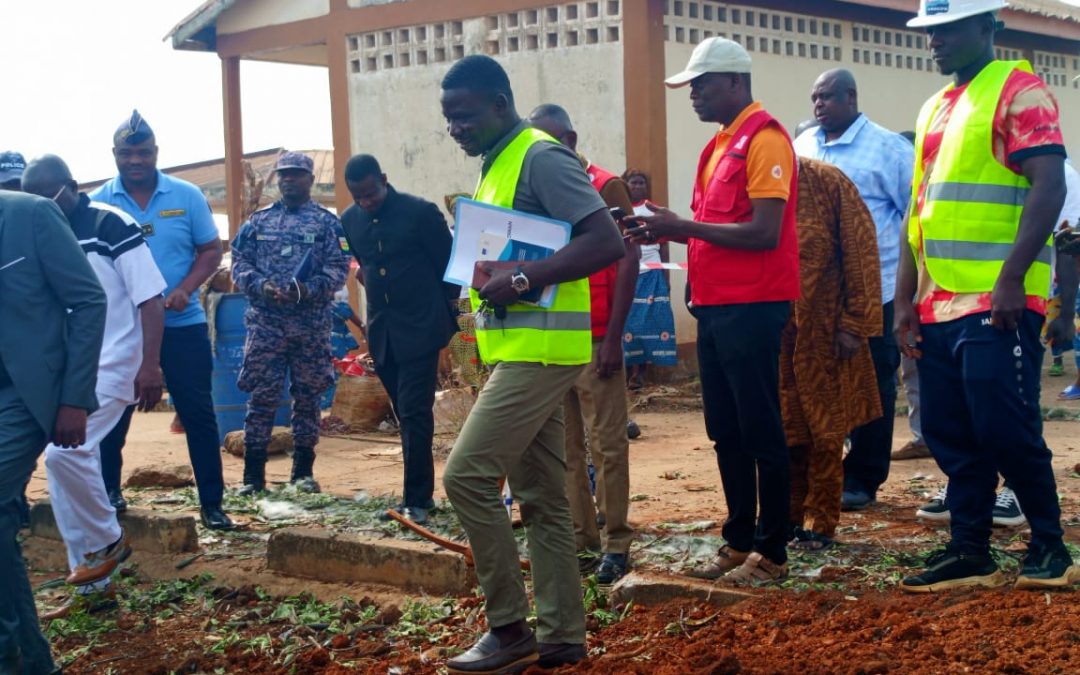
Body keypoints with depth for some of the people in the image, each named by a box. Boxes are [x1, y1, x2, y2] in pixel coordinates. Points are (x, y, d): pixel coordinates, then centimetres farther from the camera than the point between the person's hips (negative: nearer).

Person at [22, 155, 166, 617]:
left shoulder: (111, 226, -11)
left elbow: (151, 300, -12)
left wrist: (150, 367, -18)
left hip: (110, 366, -7)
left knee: (63, 451, -21)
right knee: (66, 461, 6)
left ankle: (108, 541, 2)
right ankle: (90, 582, 16)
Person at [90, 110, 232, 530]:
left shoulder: (187, 196, -2)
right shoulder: (98, 203, -2)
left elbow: (211, 250, 1)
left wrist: (186, 289, -15)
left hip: (183, 325, 0)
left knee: (198, 412, 2)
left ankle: (211, 503, 11)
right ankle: (107, 492, 25)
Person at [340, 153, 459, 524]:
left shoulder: (420, 212, -10)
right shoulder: (349, 220, 5)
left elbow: (449, 264, -2)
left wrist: (446, 311, 4)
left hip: (420, 327, -5)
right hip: (381, 330, 5)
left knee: (414, 413, -9)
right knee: (407, 414, 11)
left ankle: (416, 499, -6)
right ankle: (421, 492, 18)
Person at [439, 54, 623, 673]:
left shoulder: (541, 157, -12)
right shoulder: (499, 165, 16)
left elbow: (607, 242, -21)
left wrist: (521, 279, -24)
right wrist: (483, 276, 6)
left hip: (540, 350, -10)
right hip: (520, 350, 10)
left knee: (467, 476, -10)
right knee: (541, 497, 10)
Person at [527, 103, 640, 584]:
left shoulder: (605, 187, -4)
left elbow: (628, 260, -7)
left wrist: (614, 336, -13)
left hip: (594, 340, -5)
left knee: (607, 445, -1)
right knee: (564, 449, 6)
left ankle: (616, 545, 6)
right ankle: (582, 542, 13)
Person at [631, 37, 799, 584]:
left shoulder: (764, 139, -12)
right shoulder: (720, 144, 16)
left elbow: (764, 232, -20)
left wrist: (682, 226, -18)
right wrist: (667, 230, 4)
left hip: (753, 307, -9)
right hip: (714, 306, 9)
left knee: (760, 433, -2)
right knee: (726, 433, 13)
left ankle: (772, 553, 5)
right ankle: (738, 542, 22)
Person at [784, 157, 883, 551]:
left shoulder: (827, 182, -9)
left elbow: (860, 250, -9)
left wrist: (854, 323, -12)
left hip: (822, 330, -3)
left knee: (823, 427, 5)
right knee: (782, 426, 6)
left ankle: (820, 522, 14)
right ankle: (789, 515, 19)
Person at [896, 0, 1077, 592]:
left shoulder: (1018, 90, -5)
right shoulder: (934, 109, 19)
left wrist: (1012, 279, -22)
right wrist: (906, 301, 15)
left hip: (997, 301, -8)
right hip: (940, 304, 8)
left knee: (1004, 430, -6)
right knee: (950, 435, 8)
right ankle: (969, 552, 16)